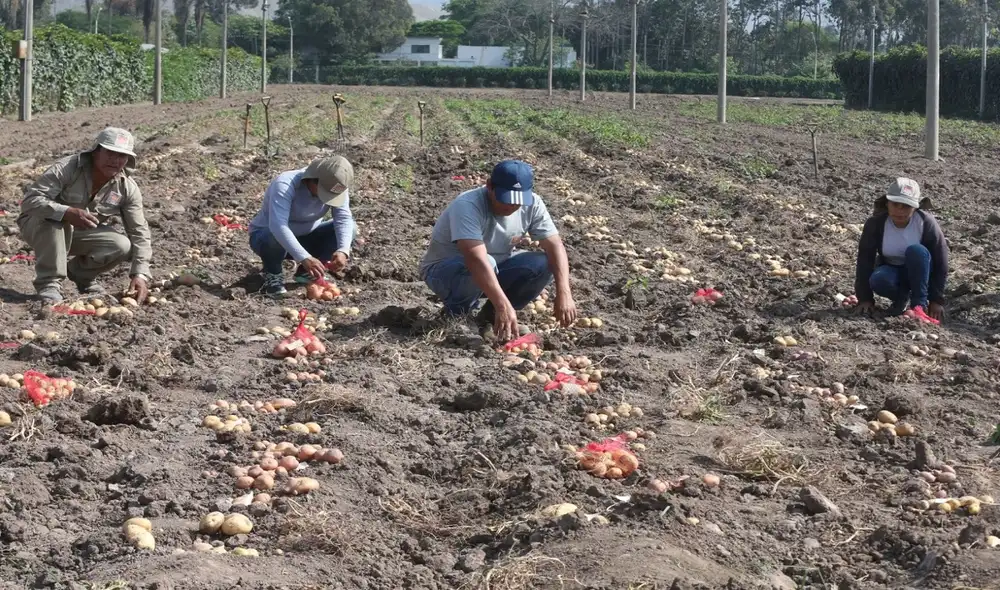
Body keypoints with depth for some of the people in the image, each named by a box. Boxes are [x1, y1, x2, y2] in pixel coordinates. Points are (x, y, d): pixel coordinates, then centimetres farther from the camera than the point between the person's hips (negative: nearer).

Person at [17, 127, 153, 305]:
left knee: (122, 246, -22)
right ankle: (49, 283, -25)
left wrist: (140, 275, -26)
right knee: (55, 218, -39)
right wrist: (67, 213, -52)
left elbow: (139, 232, -13)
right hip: (39, 226, -4)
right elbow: (30, 199, -34)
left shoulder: (128, 188, -14)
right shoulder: (68, 168, -27)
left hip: (81, 234, 4)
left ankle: (80, 273, 8)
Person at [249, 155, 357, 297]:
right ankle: (273, 274, -8)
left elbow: (344, 219, -24)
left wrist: (343, 250, -44)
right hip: (266, 235, -5)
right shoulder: (285, 184, -34)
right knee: (275, 236, -41)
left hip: (304, 239, 5)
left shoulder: (336, 187, -16)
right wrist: (304, 258, -55)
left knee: (350, 228, -15)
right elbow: (278, 226, -45)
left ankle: (307, 271, 1)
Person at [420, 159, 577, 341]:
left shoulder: (532, 204, -14)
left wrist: (564, 293, -32)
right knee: (481, 265, -39)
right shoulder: (468, 206, -33)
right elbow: (477, 260, -43)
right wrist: (503, 306, -52)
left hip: (493, 271, 6)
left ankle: (491, 314, -2)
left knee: (544, 264, -19)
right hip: (445, 271, -6)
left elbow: (555, 246, -17)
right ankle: (457, 315, -10)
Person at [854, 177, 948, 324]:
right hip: (891, 270, 1)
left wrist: (937, 300, -16)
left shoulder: (927, 223, -23)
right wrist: (865, 298, -16)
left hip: (920, 274, -1)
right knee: (877, 280, -35)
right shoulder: (876, 224, -20)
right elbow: (865, 260, -14)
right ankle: (901, 297, -3)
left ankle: (920, 305, -29)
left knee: (915, 250, -35)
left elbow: (940, 263, -16)